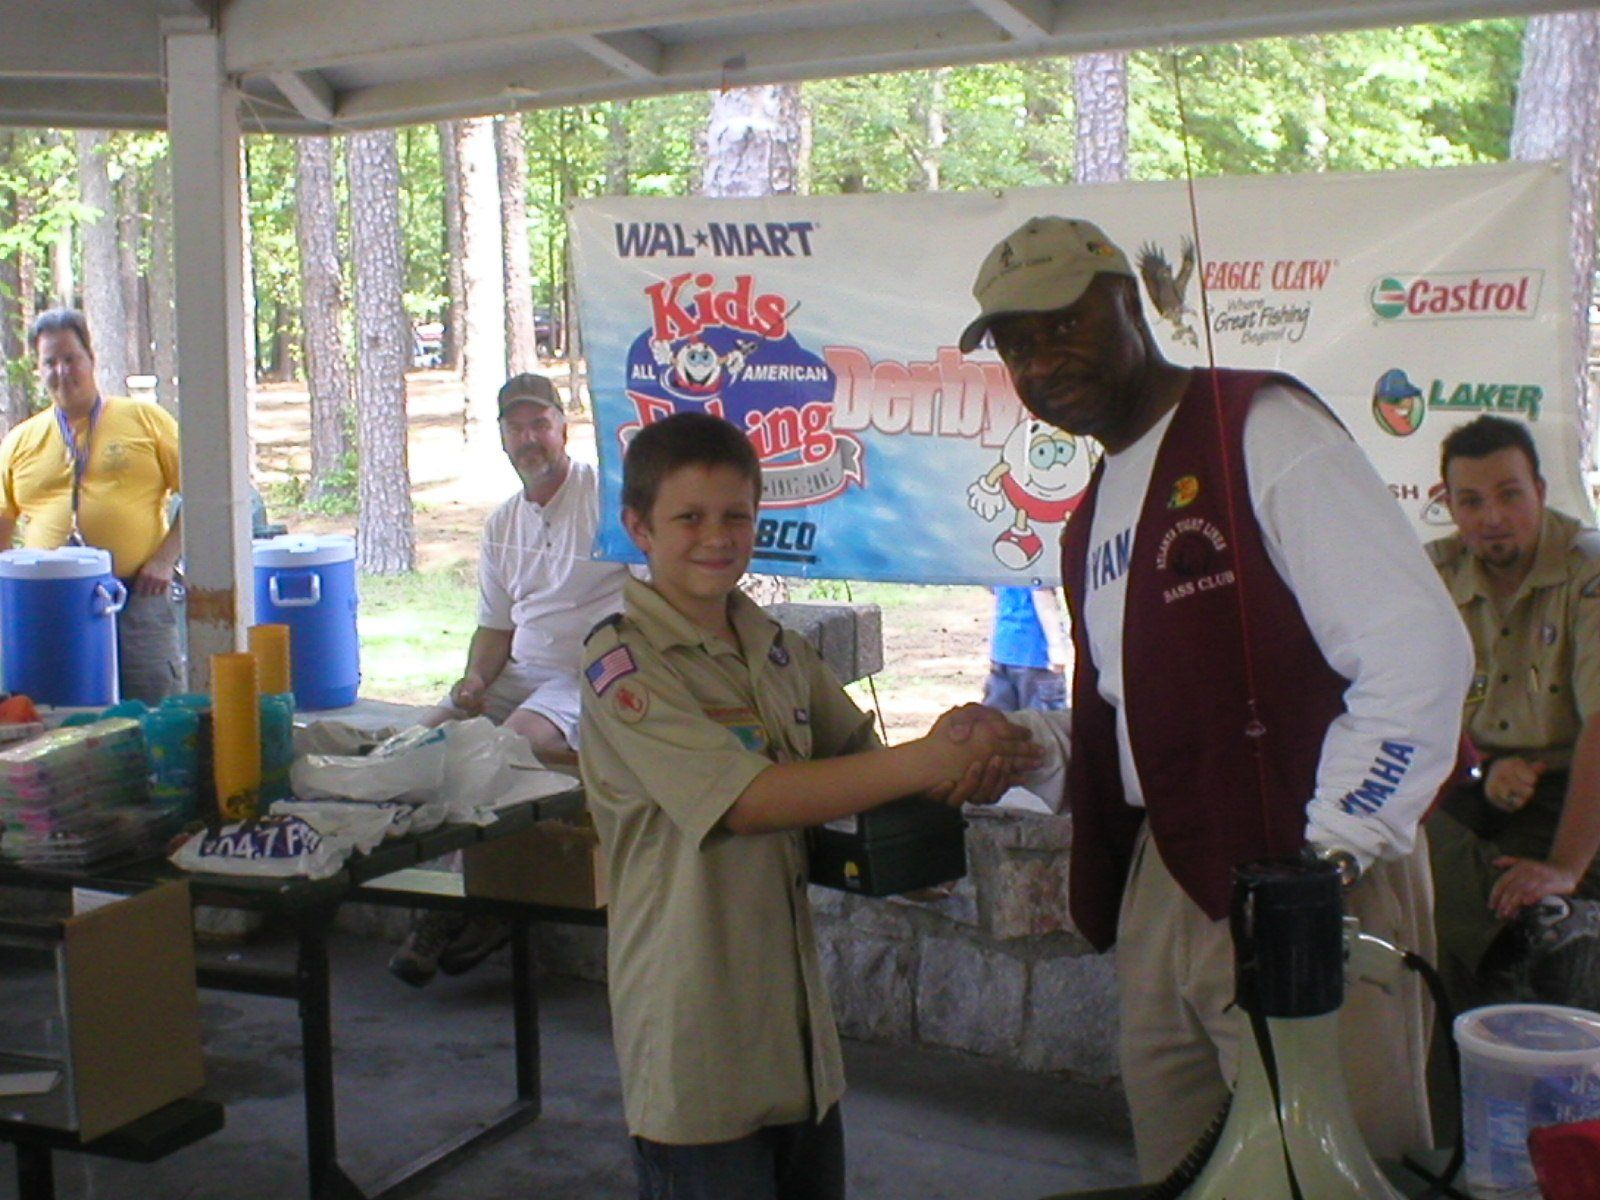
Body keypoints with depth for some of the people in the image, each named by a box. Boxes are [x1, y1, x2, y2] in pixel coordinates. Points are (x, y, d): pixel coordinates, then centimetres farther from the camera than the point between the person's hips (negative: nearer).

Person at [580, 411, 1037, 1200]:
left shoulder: (778, 651, 9)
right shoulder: (621, 661, -12)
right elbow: (748, 798, -22)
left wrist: (967, 756, -11)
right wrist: (925, 762, -25)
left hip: (796, 1023, 7)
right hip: (699, 1048, -6)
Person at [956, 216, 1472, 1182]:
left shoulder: (1261, 430, -9)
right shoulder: (1096, 514, 18)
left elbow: (1419, 651, -17)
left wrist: (1327, 856, -18)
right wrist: (1024, 744, 9)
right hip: (1161, 885, 8)